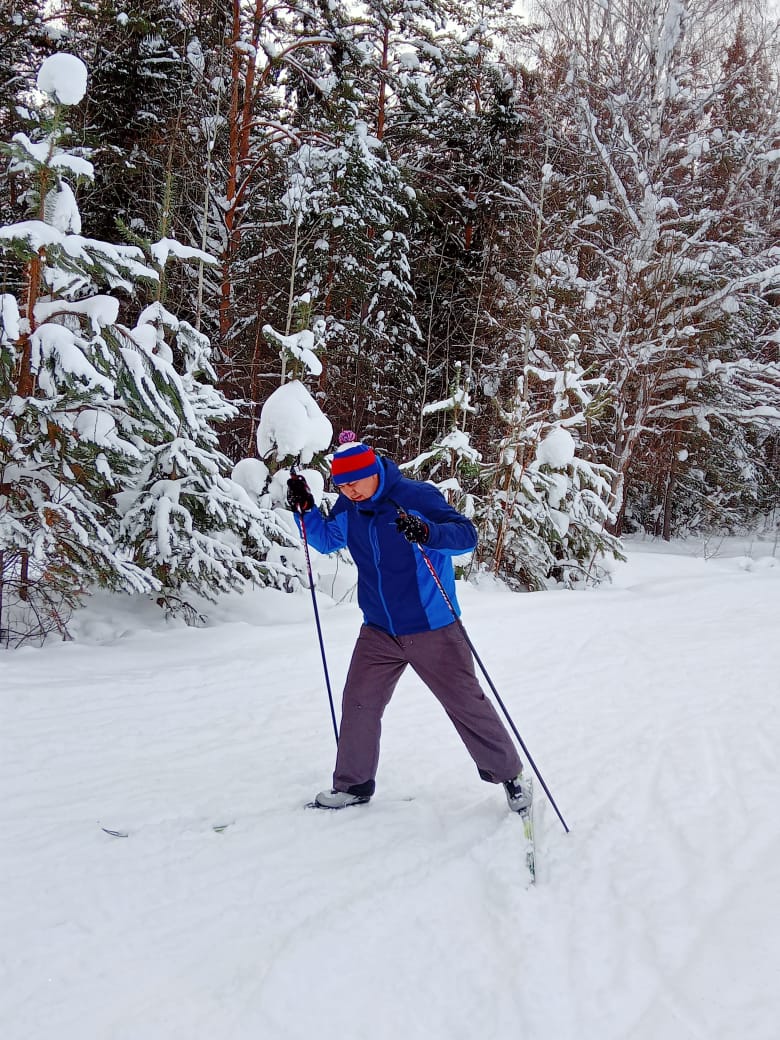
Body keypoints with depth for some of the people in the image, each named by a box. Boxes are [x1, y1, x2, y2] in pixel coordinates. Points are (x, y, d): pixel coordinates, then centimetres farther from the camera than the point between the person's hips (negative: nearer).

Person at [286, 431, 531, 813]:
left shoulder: (416, 496, -18)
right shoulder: (349, 508, 0)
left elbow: (467, 535, -24)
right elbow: (327, 540, 18)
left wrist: (428, 532, -43)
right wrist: (304, 510, 0)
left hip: (432, 628, -5)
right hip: (379, 631, 5)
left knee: (466, 703, 3)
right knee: (358, 705, 5)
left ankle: (508, 774, 20)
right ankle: (353, 783, 24)